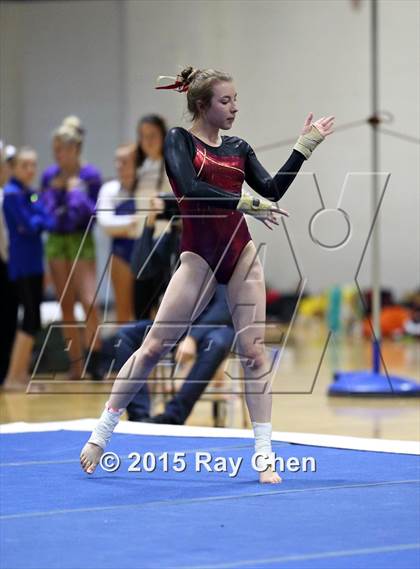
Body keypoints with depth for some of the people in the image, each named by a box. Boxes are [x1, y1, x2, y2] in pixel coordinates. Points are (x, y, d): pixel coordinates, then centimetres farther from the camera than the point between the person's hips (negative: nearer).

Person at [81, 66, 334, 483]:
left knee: (253, 351, -1)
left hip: (241, 252, 4)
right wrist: (247, 205, -24)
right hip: (199, 255, -4)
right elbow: (190, 187, -19)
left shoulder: (238, 148, 13)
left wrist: (305, 145, 2)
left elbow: (273, 191, 2)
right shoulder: (179, 140, -2)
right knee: (154, 346, -5)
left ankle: (264, 456, 1)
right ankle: (100, 435, 5)